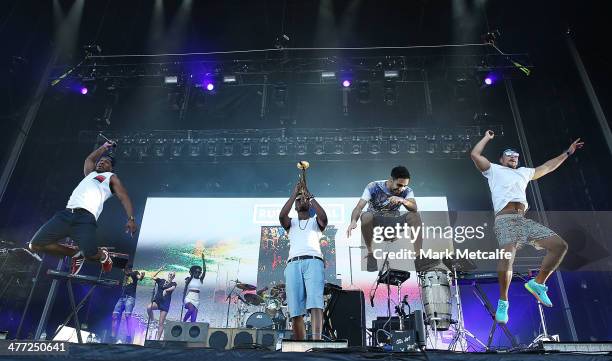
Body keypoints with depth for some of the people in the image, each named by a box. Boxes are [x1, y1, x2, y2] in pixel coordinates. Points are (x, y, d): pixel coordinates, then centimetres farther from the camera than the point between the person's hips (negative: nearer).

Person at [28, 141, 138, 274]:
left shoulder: (111, 177, 16)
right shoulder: (90, 173, 31)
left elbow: (124, 197, 4)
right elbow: (89, 159, 51)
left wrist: (131, 218, -12)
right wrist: (105, 147, 56)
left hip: (86, 217, -6)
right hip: (66, 214, 7)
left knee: (90, 255, -26)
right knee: (35, 245, -1)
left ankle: (103, 255, 13)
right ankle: (76, 253, 18)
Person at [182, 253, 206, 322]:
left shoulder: (200, 279, 6)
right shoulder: (189, 279, 4)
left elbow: (204, 271, -5)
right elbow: (185, 289, 8)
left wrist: (203, 260, -10)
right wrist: (183, 299, 4)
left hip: (196, 299, 3)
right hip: (189, 298, -2)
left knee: (194, 314, -5)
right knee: (191, 309, -28)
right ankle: (184, 321, -8)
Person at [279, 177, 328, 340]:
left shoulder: (315, 221, 26)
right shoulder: (291, 222, 29)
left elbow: (324, 217, 0)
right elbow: (281, 216, 4)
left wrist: (309, 195, 5)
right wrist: (294, 193, 5)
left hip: (313, 261, -1)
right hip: (293, 264, 2)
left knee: (315, 303, -22)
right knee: (296, 311, -9)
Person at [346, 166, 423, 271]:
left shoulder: (407, 191, -8)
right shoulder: (373, 187, -16)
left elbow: (415, 208, -25)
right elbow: (359, 207, -26)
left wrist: (403, 200, -46)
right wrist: (353, 221, -47)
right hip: (375, 223, -2)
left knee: (415, 216, -23)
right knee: (366, 216, -35)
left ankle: (419, 256, -22)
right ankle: (370, 254, -20)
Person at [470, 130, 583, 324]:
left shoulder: (524, 172, 34)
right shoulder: (494, 170, 17)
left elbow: (547, 167, 44)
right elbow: (475, 154, 5)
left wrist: (567, 152, 47)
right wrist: (487, 137, 18)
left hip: (524, 220, 7)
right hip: (505, 219, -7)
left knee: (560, 245, -8)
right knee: (507, 256, -31)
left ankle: (537, 283, 6)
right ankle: (503, 301, -14)